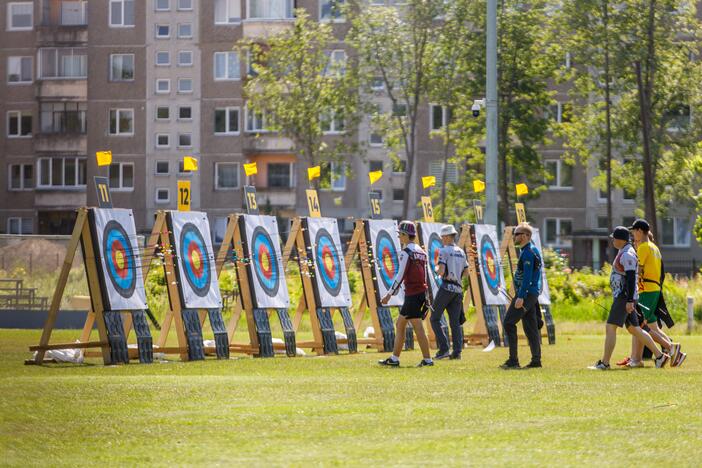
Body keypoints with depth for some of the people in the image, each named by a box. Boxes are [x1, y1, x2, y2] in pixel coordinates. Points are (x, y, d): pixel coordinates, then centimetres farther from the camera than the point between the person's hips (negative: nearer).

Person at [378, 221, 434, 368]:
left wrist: (389, 294, -12)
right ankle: (394, 359, 12)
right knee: (400, 325, 11)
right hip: (422, 293, 8)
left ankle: (427, 359, -7)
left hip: (412, 295, -8)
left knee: (418, 328, -6)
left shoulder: (406, 252, -11)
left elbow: (400, 275, -16)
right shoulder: (421, 252, 15)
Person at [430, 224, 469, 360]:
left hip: (446, 287, -6)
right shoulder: (461, 252, 13)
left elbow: (441, 271, -16)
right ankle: (457, 351, -4)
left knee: (435, 319, 2)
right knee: (455, 322, 6)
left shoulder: (444, 251, -7)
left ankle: (443, 349, -10)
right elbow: (466, 271, 21)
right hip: (458, 289, 6)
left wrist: (436, 269, 5)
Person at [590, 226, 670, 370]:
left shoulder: (627, 255, -15)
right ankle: (659, 355, 14)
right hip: (622, 297, 11)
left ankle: (604, 363, -9)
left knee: (610, 328, -10)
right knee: (634, 329, 12)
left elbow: (631, 278, -22)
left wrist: (629, 300, -25)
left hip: (625, 297, -11)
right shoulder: (624, 253, 17)